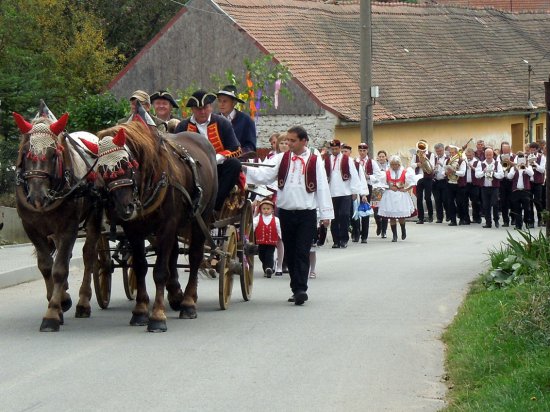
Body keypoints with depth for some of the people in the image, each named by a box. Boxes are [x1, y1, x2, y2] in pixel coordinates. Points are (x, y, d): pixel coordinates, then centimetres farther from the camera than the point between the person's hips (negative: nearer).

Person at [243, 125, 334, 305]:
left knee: (302, 252, -9)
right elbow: (264, 175, -2)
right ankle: (296, 289, 17)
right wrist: (246, 170, -18)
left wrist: (325, 213, -3)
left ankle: (301, 289, -12)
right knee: (290, 253, 8)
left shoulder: (315, 161, -1)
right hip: (286, 212, 4)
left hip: (306, 213, -4)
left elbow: (322, 187, -1)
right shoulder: (281, 159, 7)